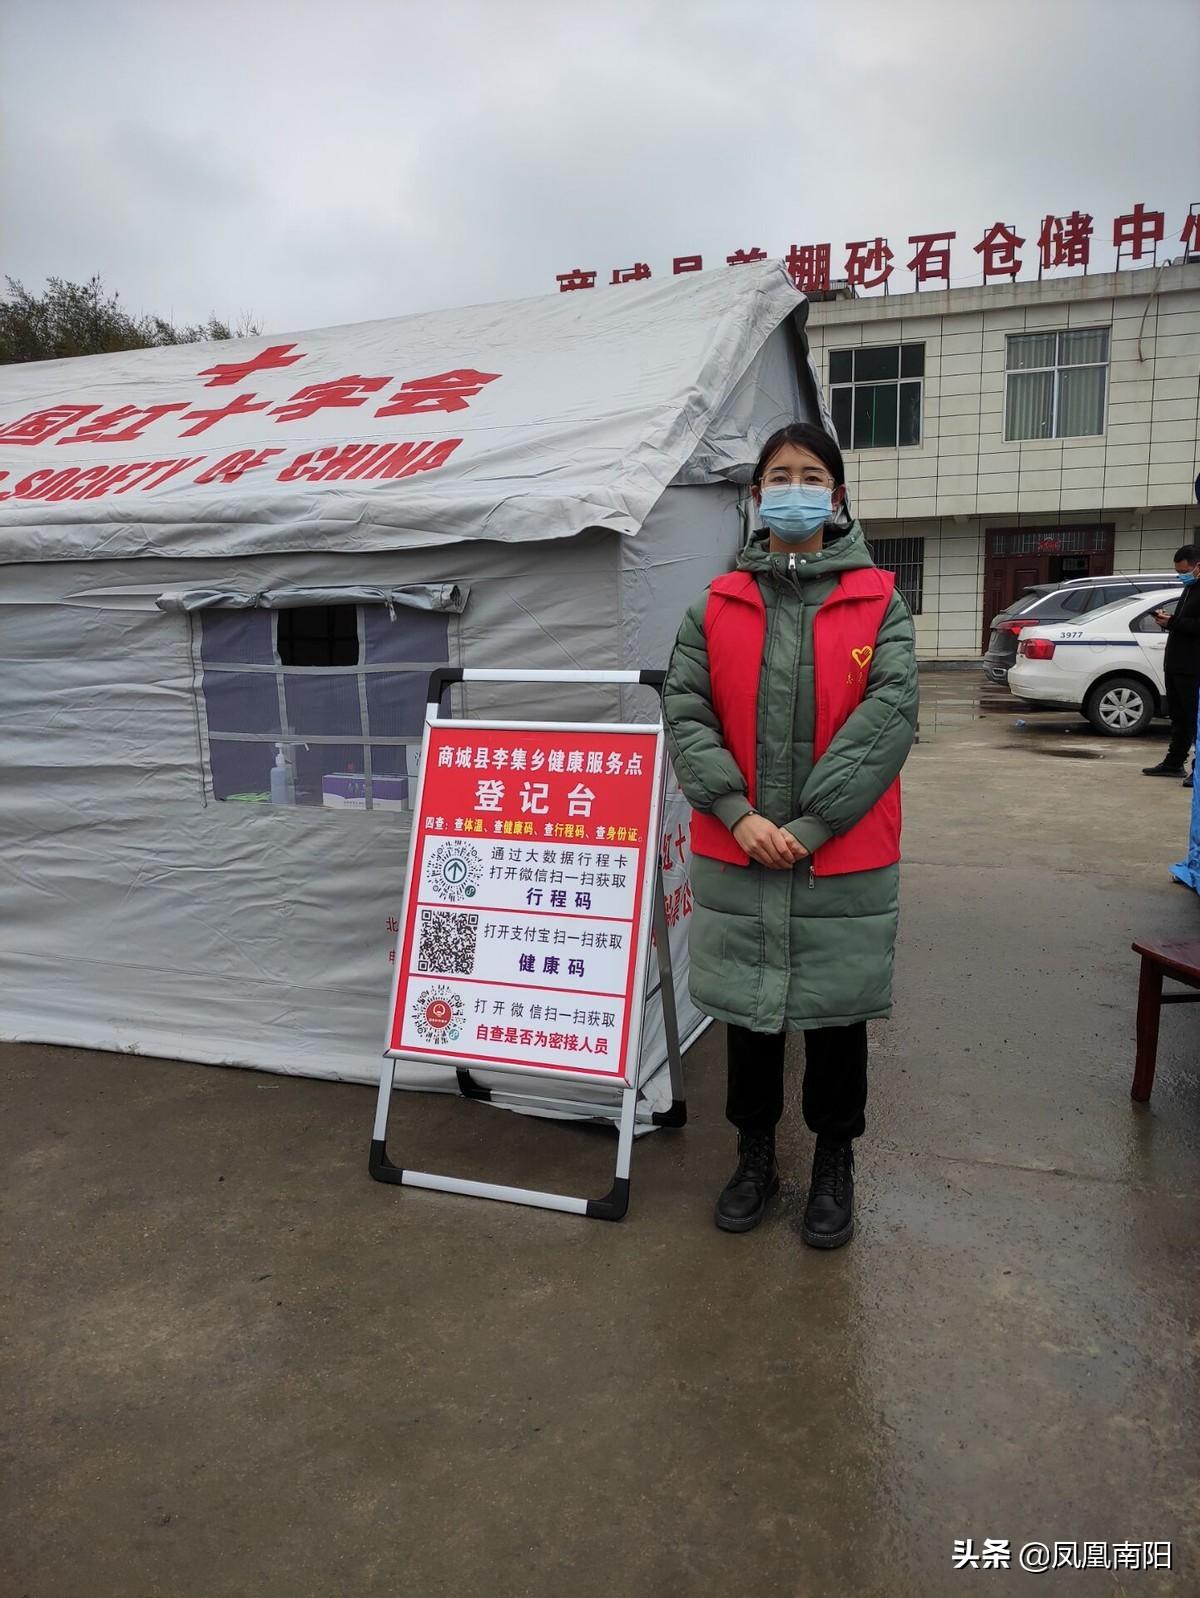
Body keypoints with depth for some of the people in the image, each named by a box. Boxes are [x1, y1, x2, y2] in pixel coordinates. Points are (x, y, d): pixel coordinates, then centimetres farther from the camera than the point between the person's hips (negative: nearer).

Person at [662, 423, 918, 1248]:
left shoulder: (879, 602, 1)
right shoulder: (718, 606, 5)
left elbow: (889, 716, -10)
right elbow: (685, 714, -2)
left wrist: (809, 824, -16)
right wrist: (739, 814, -15)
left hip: (844, 860, -1)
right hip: (736, 855, 2)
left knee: (837, 1012, 12)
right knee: (748, 1010, 14)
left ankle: (834, 1165, 33)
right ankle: (756, 1155, 35)